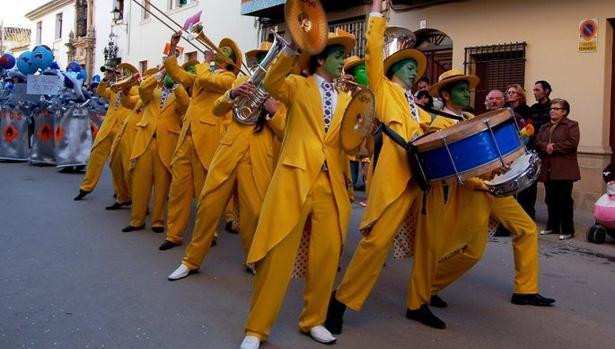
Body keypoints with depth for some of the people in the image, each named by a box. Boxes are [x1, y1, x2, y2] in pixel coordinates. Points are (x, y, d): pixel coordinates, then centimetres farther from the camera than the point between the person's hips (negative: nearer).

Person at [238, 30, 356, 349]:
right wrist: (292, 49, -27)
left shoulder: (346, 100, 18)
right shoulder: (297, 86, 6)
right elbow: (270, 84, -15)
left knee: (327, 256, 7)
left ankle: (312, 321, 26)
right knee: (277, 255, -3)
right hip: (295, 178, -4)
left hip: (331, 184, 5)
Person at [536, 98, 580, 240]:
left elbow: (572, 142, -15)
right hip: (548, 169, 6)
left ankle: (568, 230, 3)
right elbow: (537, 142, 7)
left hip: (564, 169, -6)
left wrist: (554, 148, -15)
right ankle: (552, 226, 22)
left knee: (565, 200, -3)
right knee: (551, 200, 11)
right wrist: (546, 146, -13)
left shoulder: (572, 125, -1)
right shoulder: (544, 127, 19)